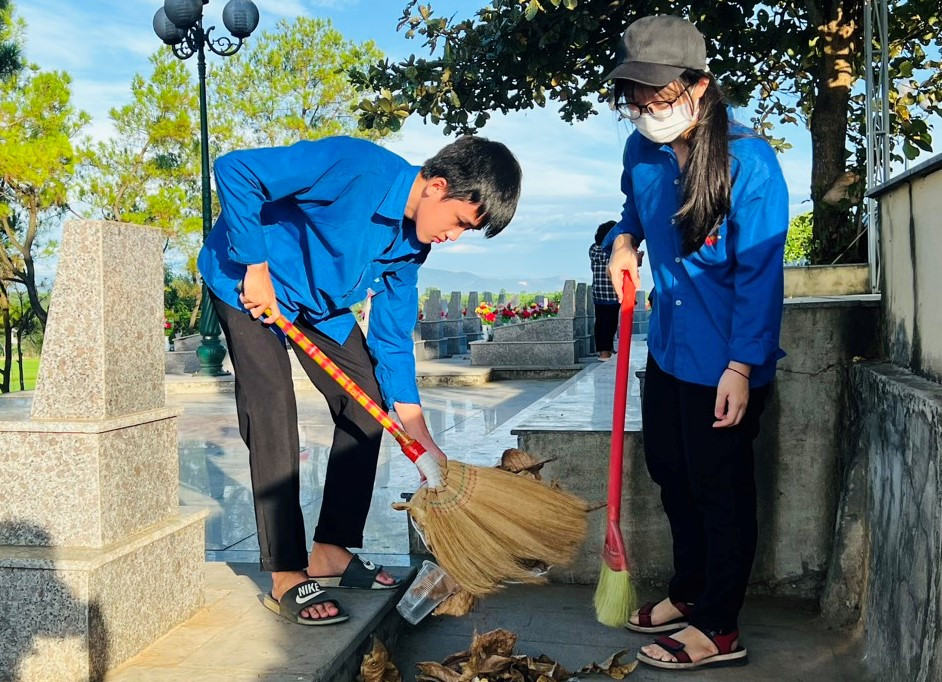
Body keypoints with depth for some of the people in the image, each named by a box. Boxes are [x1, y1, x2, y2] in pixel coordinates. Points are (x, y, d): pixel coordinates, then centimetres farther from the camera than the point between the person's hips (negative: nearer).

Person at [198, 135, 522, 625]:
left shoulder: (412, 244, -7)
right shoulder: (358, 168, -31)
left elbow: (392, 339, -3)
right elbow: (234, 170, -30)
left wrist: (419, 437, -7)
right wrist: (256, 267, -28)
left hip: (318, 300, 8)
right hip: (244, 280, -7)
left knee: (367, 404, 1)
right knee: (272, 414, -17)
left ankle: (331, 552, 11)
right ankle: (286, 579, -8)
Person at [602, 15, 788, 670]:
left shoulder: (748, 161, -20)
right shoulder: (642, 150, 1)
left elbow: (760, 275, -20)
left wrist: (741, 368, -23)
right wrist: (623, 241, 2)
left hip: (725, 362, -8)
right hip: (669, 346, 8)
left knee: (721, 488, 4)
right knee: (669, 469, 19)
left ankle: (718, 628, 21)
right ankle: (689, 590, 40)